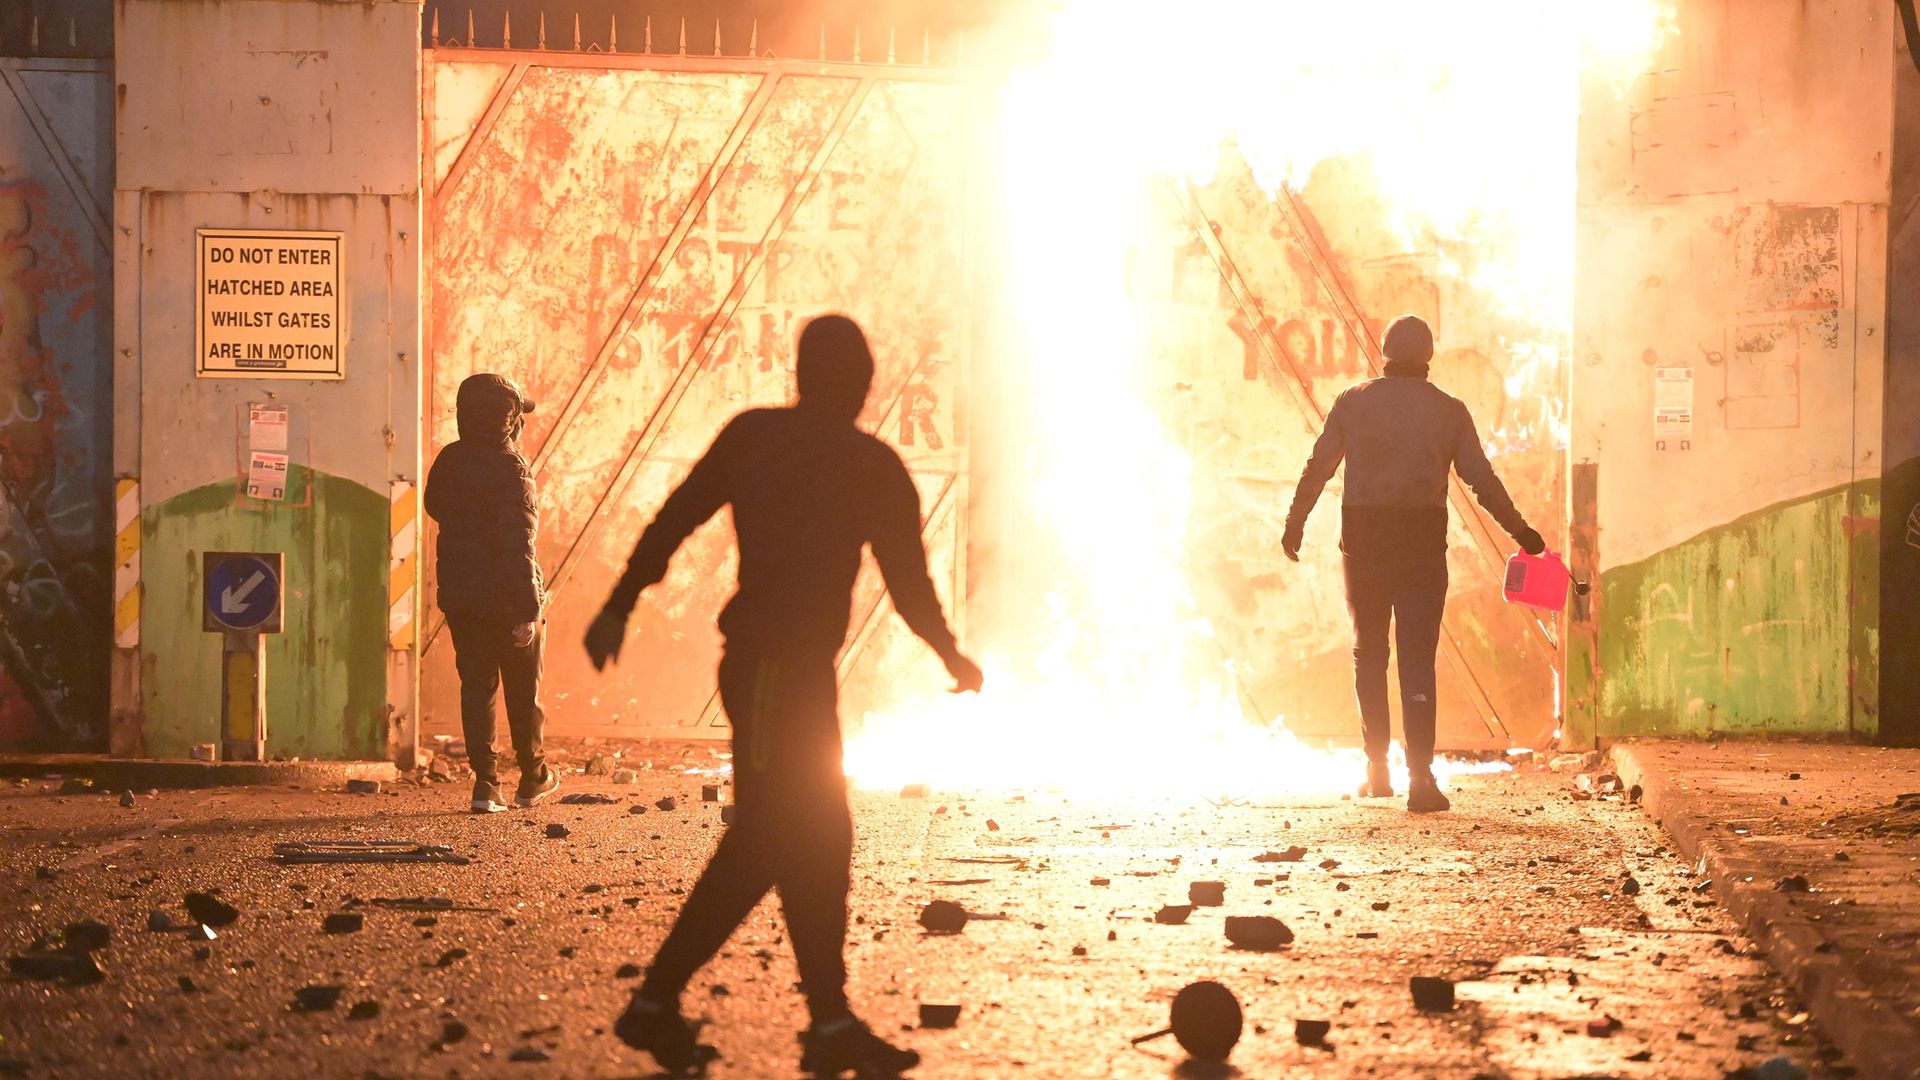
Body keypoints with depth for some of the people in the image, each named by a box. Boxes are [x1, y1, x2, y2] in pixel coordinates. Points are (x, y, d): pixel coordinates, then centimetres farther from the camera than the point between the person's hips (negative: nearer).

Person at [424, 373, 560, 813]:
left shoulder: (449, 461, 1)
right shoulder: (511, 469, -18)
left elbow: (436, 506, 21)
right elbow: (519, 545, -23)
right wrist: (528, 610, -23)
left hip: (460, 595, 5)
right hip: (506, 596, -5)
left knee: (476, 684, 8)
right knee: (523, 688, 12)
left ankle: (485, 783, 1)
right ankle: (532, 778, 25)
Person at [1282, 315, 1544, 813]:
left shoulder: (1353, 403, 2)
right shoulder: (1448, 411, 1)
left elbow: (1317, 468, 3)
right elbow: (1480, 478, -1)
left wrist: (1295, 524, 16)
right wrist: (1520, 530, 9)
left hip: (1364, 542, 1)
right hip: (1423, 543, -1)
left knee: (1369, 654, 16)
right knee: (1418, 657, -1)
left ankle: (1377, 769, 19)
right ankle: (1420, 777, -10)